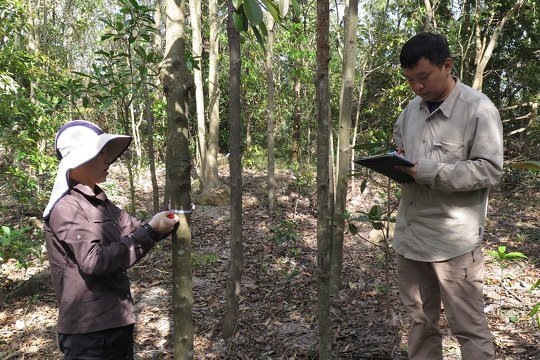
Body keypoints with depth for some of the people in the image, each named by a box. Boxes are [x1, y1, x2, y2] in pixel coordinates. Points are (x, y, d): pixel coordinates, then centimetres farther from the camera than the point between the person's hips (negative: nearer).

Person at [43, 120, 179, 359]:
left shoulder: (99, 199, 10)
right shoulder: (66, 207, -18)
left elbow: (131, 229, 14)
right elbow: (94, 261, -27)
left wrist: (161, 225, -4)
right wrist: (150, 232, -26)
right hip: (89, 330, -9)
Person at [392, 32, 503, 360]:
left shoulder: (479, 108, -9)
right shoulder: (411, 110, 11)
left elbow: (489, 170, -14)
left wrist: (427, 171, -22)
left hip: (454, 238, -6)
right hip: (410, 232, 6)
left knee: (468, 326, 5)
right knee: (420, 320, 17)